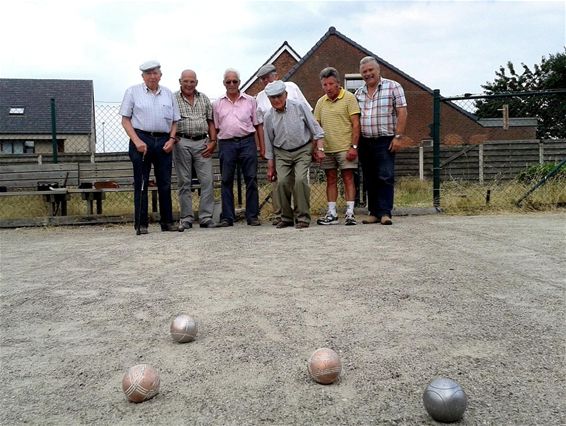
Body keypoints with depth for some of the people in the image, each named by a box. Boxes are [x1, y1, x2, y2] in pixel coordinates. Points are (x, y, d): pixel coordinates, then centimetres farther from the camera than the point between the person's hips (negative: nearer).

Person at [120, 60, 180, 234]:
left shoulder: (168, 94, 14)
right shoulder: (133, 91, 5)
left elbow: (175, 121, 16)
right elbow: (125, 120, 1)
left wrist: (172, 139, -1)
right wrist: (137, 141, -11)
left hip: (164, 141, 3)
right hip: (141, 139, -3)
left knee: (165, 183, 5)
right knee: (141, 183, -1)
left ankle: (167, 222, 13)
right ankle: (141, 224, 5)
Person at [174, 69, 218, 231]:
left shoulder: (204, 99, 15)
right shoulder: (173, 99, 6)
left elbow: (211, 122, 14)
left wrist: (213, 142, 3)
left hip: (202, 143, 2)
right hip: (182, 143, -2)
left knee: (207, 180, -3)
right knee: (184, 182, 3)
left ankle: (206, 217, 3)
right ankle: (186, 219, 9)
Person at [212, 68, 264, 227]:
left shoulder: (250, 101, 11)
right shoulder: (217, 104, 13)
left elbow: (258, 125, 10)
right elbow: (214, 127, 13)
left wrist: (262, 146, 4)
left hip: (247, 142, 0)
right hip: (226, 144, 1)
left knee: (251, 179, -2)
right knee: (226, 181, 1)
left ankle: (252, 216, 4)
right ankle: (227, 217, 7)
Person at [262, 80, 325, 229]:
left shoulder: (299, 107, -8)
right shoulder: (268, 117, 0)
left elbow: (315, 128, -1)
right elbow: (269, 143, 9)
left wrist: (319, 148, -6)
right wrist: (270, 166, 9)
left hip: (303, 150, -2)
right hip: (282, 153, 3)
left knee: (300, 179, -19)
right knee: (283, 182, -11)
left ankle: (303, 217, -10)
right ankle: (286, 217, 5)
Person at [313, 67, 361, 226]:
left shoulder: (349, 98, -3)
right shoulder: (321, 102, 12)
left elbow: (356, 124, -7)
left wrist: (353, 146, -14)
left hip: (345, 148, -5)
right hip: (327, 149, 5)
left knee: (348, 179, -2)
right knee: (331, 181, 7)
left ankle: (350, 213, 1)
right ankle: (332, 214, 12)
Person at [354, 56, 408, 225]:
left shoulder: (393, 87, 1)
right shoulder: (358, 93, 15)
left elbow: (402, 113, -4)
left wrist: (398, 136, -12)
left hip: (385, 141, -5)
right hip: (364, 142, 5)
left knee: (385, 177, -9)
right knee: (369, 180, 6)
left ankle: (385, 213, -7)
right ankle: (374, 213, 12)